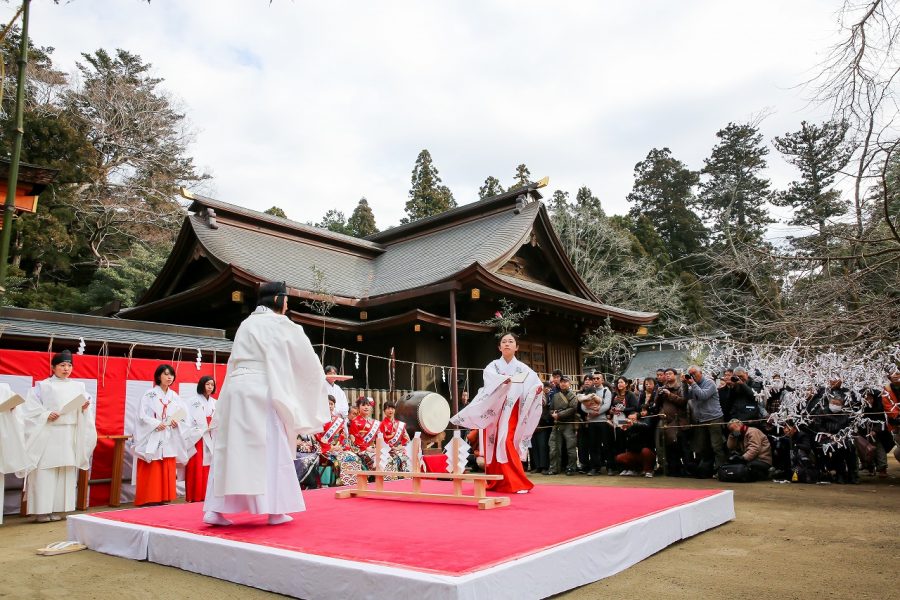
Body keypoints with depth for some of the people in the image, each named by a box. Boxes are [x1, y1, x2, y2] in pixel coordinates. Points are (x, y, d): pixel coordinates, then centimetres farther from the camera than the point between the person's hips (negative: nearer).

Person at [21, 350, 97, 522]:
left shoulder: (77, 387, 11)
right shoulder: (43, 386, 1)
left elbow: (86, 405, 11)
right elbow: (30, 407, -4)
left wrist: (85, 407, -11)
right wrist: (46, 415, -17)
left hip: (70, 435, 4)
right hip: (47, 433, -3)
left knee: (66, 471, 4)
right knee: (45, 471, -4)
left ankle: (56, 509, 11)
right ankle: (42, 510, 2)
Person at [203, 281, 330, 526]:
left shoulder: (247, 324, 19)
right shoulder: (281, 325, -1)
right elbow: (308, 360, 6)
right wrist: (321, 381, 23)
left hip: (236, 389, 7)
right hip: (260, 391, -6)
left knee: (231, 448, 7)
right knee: (270, 448, 0)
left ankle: (215, 509, 5)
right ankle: (274, 510, 5)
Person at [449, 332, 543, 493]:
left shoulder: (523, 368, 6)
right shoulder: (493, 366, 7)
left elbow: (535, 383, -8)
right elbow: (490, 376, -15)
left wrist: (538, 388, -32)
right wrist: (503, 379, -36)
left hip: (510, 413, -2)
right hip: (493, 412, 2)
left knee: (507, 444, -16)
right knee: (494, 446, 4)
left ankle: (517, 483, -9)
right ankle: (494, 483, 17)